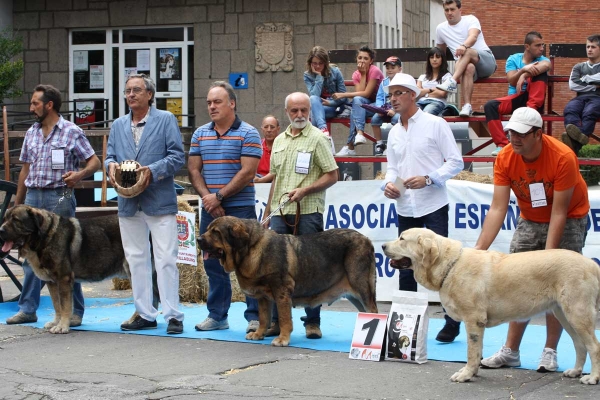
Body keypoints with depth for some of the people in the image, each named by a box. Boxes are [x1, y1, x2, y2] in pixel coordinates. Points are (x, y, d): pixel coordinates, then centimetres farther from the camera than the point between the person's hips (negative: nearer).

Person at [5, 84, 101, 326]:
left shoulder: (71, 132, -4)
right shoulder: (31, 133, 13)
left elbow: (95, 161, -3)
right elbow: (25, 170, 18)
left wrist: (79, 174, -23)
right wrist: (17, 204, 17)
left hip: (59, 198, -6)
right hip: (33, 197, 6)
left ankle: (74, 311, 6)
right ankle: (28, 309, 14)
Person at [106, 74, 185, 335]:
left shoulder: (166, 120, 0)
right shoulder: (118, 125, 15)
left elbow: (177, 156, -6)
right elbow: (110, 156, 15)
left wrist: (152, 171, -18)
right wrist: (111, 166, -9)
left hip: (159, 200, -5)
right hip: (129, 202, 5)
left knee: (166, 259, -6)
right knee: (136, 259, 9)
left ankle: (173, 315, -3)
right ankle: (144, 314, 16)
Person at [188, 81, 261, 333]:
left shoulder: (247, 134, -5)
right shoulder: (200, 134, 11)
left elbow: (247, 173, -12)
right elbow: (194, 170, 7)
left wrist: (219, 196, -15)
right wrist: (207, 197, -9)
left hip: (240, 209, -5)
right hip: (210, 210, 5)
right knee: (213, 263, 10)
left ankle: (255, 316, 4)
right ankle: (217, 315, 19)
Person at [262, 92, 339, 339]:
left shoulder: (316, 138, -3)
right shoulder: (279, 141, 16)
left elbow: (332, 175, -6)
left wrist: (304, 191, -18)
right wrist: (267, 213, 19)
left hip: (308, 213, -5)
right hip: (280, 214, 6)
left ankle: (312, 322, 6)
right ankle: (277, 320, 13)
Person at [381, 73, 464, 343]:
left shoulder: (435, 124, -4)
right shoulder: (394, 133, 14)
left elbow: (456, 162, -7)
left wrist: (427, 179, -18)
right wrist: (388, 184, -3)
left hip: (433, 206, -6)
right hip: (405, 207, 6)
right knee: (405, 265, 9)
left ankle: (452, 322, 2)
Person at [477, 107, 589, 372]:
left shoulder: (562, 157, -29)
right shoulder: (505, 158, -18)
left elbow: (559, 213, -27)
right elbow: (497, 208, -20)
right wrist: (479, 248, -29)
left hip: (569, 219, -4)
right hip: (530, 219, 4)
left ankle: (550, 351, 1)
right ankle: (511, 351, 5)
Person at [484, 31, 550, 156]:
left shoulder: (541, 60, 7)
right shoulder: (513, 59, 8)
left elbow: (547, 65, -20)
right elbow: (512, 81, -7)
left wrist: (524, 75, -33)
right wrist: (524, 69, -26)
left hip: (534, 99, -1)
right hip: (516, 98, 1)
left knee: (539, 71, -23)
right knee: (490, 106, -27)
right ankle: (502, 144, -33)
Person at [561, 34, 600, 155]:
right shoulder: (579, 67, 30)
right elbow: (572, 85, 11)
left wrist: (585, 79, 9)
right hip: (581, 97, 2)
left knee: (589, 112, -39)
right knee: (569, 109, -36)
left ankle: (574, 145, -62)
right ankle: (580, 136, -65)